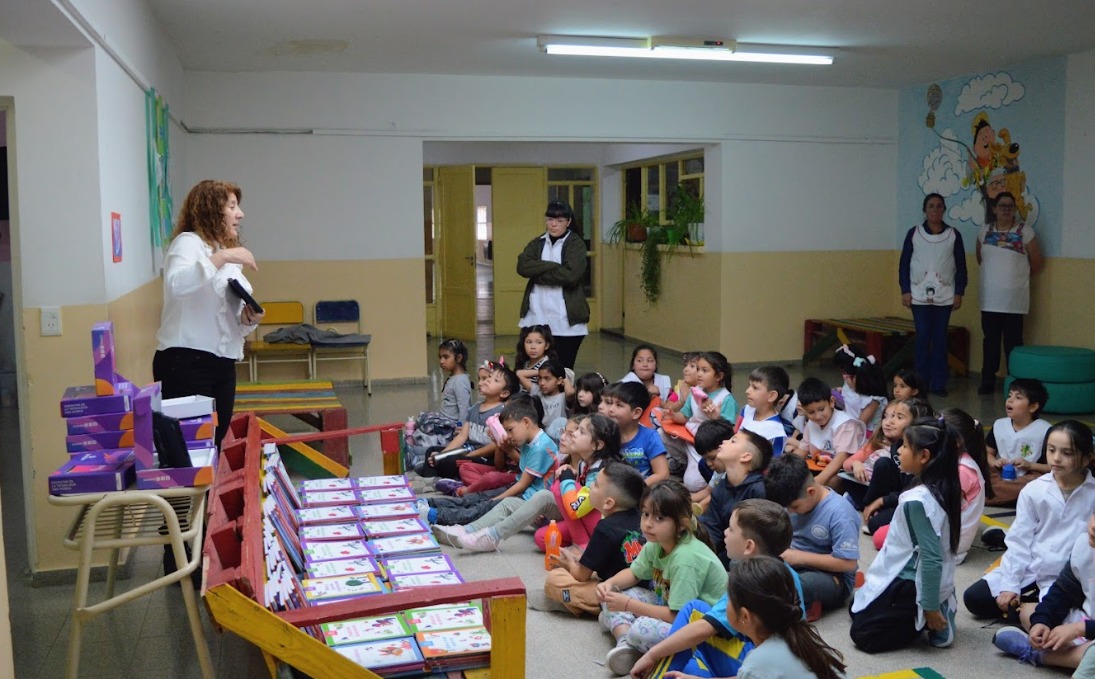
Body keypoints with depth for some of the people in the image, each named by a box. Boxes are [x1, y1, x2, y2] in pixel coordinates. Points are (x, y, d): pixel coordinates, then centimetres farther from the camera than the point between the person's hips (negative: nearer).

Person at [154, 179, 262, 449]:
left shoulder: (228, 254, 20)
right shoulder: (188, 242, -6)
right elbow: (176, 285, -27)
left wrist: (249, 319, 2)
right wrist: (221, 258, -27)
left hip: (223, 364, 8)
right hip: (186, 362, -8)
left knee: (214, 444, 10)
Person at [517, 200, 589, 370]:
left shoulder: (576, 243, 1)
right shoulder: (538, 243, 13)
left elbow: (571, 274, -15)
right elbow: (522, 266, -4)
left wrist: (537, 273, -8)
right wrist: (553, 266, -12)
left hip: (566, 320, -3)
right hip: (536, 317, 3)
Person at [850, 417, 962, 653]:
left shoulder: (917, 501, -28)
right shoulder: (942, 490, -1)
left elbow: (931, 559, -27)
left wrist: (930, 607, -19)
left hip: (912, 585, -9)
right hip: (930, 582, 9)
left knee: (862, 634, 2)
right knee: (856, 606, 21)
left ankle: (931, 621, -2)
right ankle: (939, 616, 11)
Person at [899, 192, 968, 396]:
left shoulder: (953, 235, 4)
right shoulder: (914, 233, 2)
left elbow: (961, 267, 7)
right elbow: (904, 264, 4)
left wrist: (959, 293, 1)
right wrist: (905, 291, -3)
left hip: (944, 295, 1)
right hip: (919, 295, -1)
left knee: (940, 338, 2)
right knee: (923, 337, -2)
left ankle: (938, 383, 8)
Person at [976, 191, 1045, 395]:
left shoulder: (1025, 231, -4)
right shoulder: (985, 231, 6)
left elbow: (1037, 263, 2)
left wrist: (1019, 276, 12)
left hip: (1014, 299, -3)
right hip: (990, 298, 3)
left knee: (1013, 342, 0)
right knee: (990, 340, 8)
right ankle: (988, 381, 15)